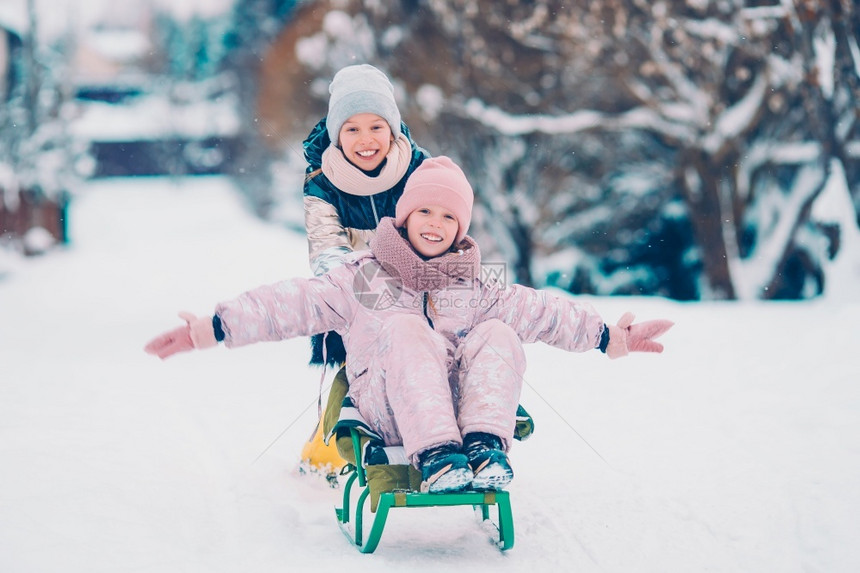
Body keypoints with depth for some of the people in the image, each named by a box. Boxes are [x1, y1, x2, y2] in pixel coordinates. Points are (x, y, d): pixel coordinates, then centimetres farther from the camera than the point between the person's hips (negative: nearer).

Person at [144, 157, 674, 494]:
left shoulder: (474, 288, 22)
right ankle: (435, 455, -47)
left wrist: (608, 336, 13)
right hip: (390, 405, -2)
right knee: (405, 328, -32)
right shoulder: (361, 279, 13)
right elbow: (290, 304, 5)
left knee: (497, 337, -23)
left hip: (458, 400, 3)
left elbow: (537, 310, 19)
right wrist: (212, 328, -6)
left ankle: (485, 444, -40)